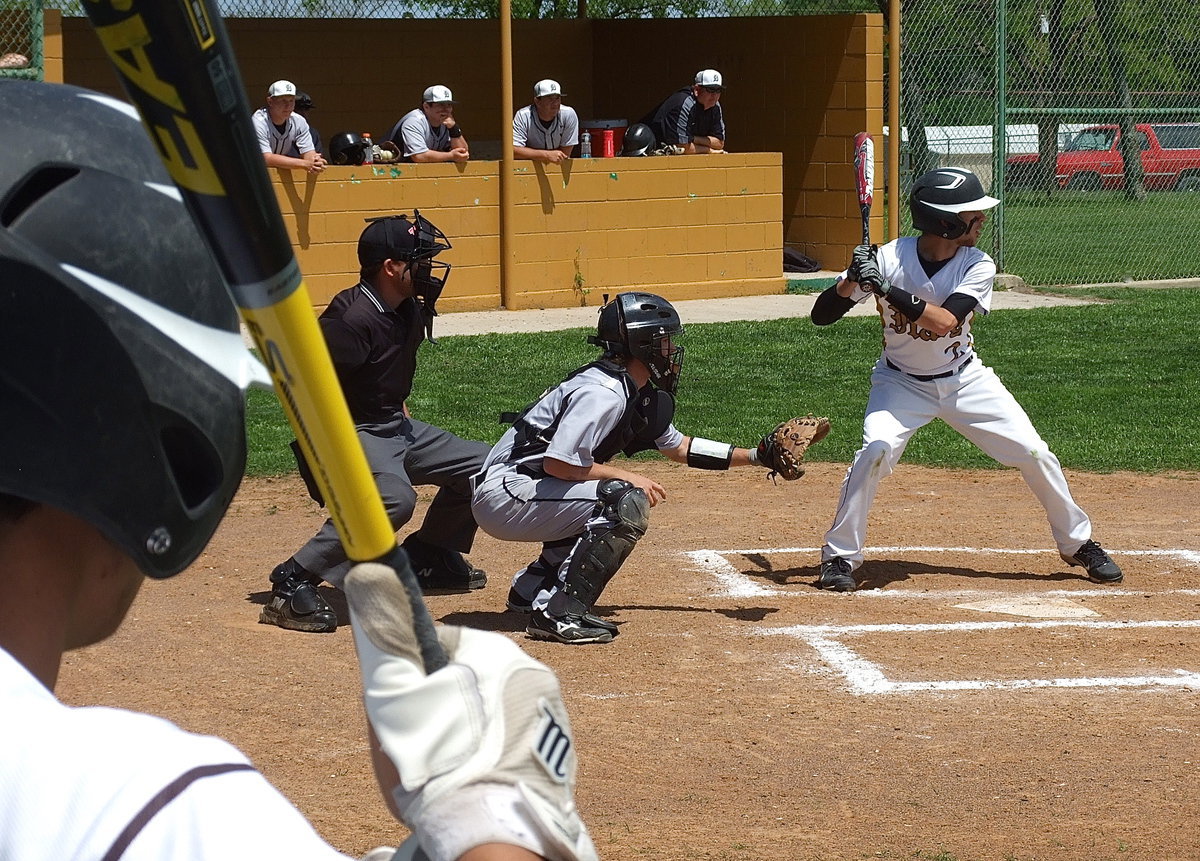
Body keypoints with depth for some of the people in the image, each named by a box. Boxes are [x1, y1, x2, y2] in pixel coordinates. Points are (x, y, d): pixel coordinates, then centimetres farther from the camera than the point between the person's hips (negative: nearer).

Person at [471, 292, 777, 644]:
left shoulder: (642, 396, 12)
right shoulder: (602, 394, -19)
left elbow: (677, 447, 25)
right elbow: (558, 464, -24)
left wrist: (753, 456, 19)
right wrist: (626, 476, -14)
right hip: (503, 494, -10)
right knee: (628, 502, -21)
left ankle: (533, 587, 20)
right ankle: (558, 612, -20)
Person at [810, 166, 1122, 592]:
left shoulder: (978, 266, -18)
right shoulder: (888, 259, -21)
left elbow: (945, 322, -34)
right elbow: (822, 315, -21)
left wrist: (886, 288, -43)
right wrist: (852, 282, -40)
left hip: (965, 380, 2)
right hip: (902, 382, -2)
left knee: (1035, 455, -2)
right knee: (875, 450, -26)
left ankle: (1078, 543, 20)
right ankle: (839, 557, -11)